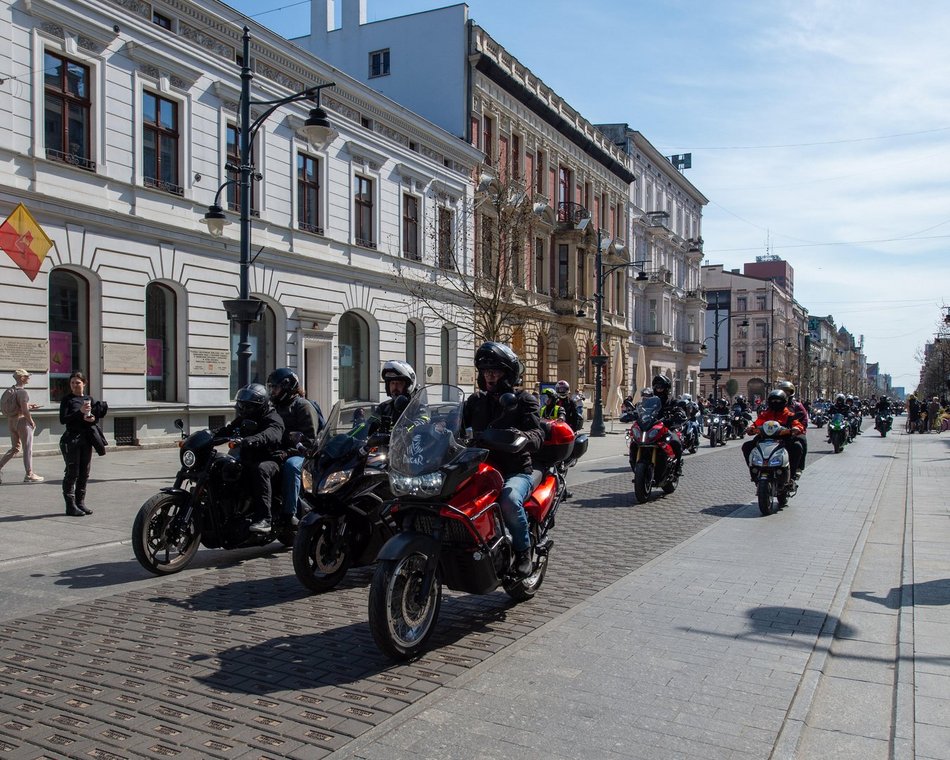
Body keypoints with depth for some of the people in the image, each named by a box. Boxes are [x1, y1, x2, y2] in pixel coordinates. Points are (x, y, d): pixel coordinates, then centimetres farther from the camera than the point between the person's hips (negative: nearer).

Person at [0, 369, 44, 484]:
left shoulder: (9, 391, 10)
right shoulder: (22, 392, -17)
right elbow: (24, 411, -22)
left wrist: (29, 406, 18)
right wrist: (32, 422, -10)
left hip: (11, 421, 8)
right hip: (22, 421, -8)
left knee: (14, 449, 18)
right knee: (27, 449, 2)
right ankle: (29, 475, 8)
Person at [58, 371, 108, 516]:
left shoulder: (89, 399, 10)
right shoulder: (67, 399, -3)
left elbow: (98, 415, 16)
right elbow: (63, 419, -12)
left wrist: (93, 419, -7)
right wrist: (80, 412, -23)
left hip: (86, 439, 5)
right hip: (71, 438, -5)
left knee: (84, 473, 8)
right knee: (72, 473, -4)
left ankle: (80, 502, 17)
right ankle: (70, 505, 0)